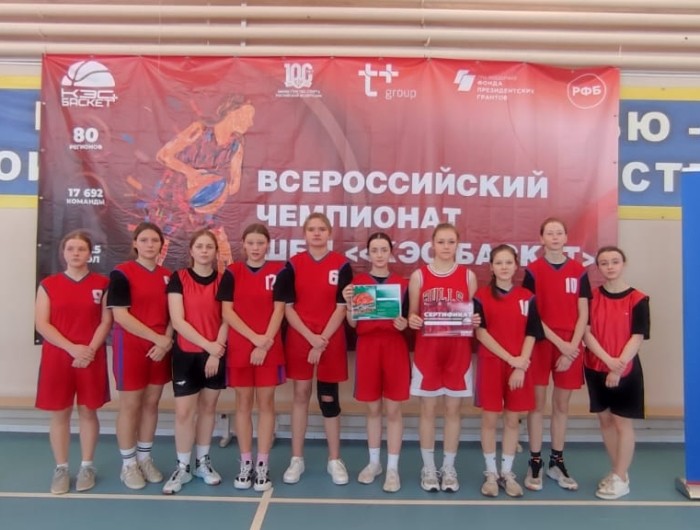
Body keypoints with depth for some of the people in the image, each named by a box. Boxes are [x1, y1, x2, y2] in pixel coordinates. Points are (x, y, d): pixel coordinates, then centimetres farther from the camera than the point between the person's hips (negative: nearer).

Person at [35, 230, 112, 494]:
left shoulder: (102, 283, 2)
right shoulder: (48, 284, 3)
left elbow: (106, 321, -2)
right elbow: (41, 324, -4)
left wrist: (91, 349, -14)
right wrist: (72, 348, -15)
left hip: (92, 358, 0)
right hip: (57, 358, 1)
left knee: (88, 412, 8)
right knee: (59, 414, 7)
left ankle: (87, 466, 21)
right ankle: (61, 468, 21)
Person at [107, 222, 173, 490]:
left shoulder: (168, 275, 8)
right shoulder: (121, 273, -7)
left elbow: (172, 314, 10)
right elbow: (120, 316, -14)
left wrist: (166, 342, -7)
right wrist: (157, 337, -16)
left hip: (160, 349, 5)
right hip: (131, 348, -5)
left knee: (151, 403, 12)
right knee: (130, 405, 4)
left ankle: (145, 458, 27)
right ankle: (128, 464, 19)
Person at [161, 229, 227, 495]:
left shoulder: (223, 280, 1)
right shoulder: (178, 278, -4)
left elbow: (226, 320, 0)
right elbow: (177, 321, -10)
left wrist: (216, 352, -10)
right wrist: (208, 344, -14)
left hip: (216, 355, 2)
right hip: (186, 353, -1)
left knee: (208, 407, 11)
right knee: (184, 411, -1)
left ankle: (203, 462, 27)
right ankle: (182, 467, 16)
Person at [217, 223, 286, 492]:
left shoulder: (278, 271, 1)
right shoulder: (232, 272, 2)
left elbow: (279, 310, -3)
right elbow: (227, 312, -3)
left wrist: (265, 343, -12)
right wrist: (254, 338, -13)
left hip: (270, 348, -1)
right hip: (239, 348, 1)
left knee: (266, 403, 5)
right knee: (243, 403, 8)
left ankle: (262, 465, 16)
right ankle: (246, 463, 20)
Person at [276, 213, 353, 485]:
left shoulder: (342, 265, -2)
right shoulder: (293, 265, 0)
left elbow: (342, 307, -5)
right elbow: (287, 307, -3)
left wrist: (322, 341, -11)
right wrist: (311, 337, -13)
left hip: (331, 341, -1)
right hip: (299, 339, 1)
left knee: (329, 398, 6)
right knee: (301, 395, 9)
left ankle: (335, 460, 20)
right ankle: (297, 459, 21)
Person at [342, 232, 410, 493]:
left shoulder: (402, 284, 3)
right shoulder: (357, 282, 2)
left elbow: (407, 321, 7)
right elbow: (352, 323, 0)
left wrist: (404, 324, -15)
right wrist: (348, 303, -17)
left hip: (395, 349, 0)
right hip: (367, 347, 1)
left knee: (393, 409, 5)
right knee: (373, 408, 13)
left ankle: (393, 468, 17)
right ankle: (373, 462, 29)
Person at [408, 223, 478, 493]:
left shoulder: (468, 276, 3)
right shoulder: (419, 276, 0)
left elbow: (475, 314, 7)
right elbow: (412, 314, 4)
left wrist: (475, 321, -14)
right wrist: (412, 320, -17)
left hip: (458, 351, 1)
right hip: (427, 350, -1)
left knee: (453, 409, 9)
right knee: (428, 409, 7)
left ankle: (449, 468, 24)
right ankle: (428, 468, 22)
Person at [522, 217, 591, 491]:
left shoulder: (578, 271, 4)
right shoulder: (533, 271, -2)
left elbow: (583, 314, 2)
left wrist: (572, 347, -8)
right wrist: (559, 343, -12)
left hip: (571, 347, 2)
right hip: (540, 344, -2)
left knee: (562, 404, 10)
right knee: (538, 402, 3)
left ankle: (557, 462, 23)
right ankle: (535, 463, 13)